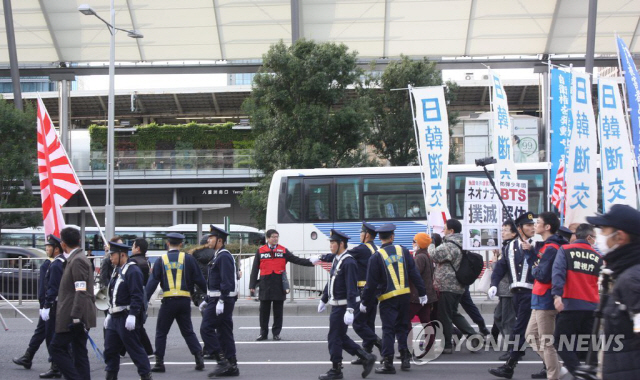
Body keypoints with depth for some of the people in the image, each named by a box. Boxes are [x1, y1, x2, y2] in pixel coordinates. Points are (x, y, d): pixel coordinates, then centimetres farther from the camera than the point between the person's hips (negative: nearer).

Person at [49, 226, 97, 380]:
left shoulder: (78, 260, -15)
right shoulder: (77, 258, 16)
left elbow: (81, 291, -22)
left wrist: (75, 317, -24)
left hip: (74, 316, -10)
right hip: (79, 317, 10)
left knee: (57, 348, -5)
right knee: (79, 352, 9)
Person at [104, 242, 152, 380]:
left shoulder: (133, 271, -14)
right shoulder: (117, 271, 16)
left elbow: (137, 296, -21)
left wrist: (132, 315, -26)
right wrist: (110, 313, 21)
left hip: (127, 317, -9)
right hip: (115, 317, 9)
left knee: (135, 348, -3)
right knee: (110, 348, 11)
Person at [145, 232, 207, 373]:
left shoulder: (161, 260, 3)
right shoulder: (188, 259, 2)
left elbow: (152, 282, -1)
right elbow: (199, 279, 2)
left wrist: (144, 301, -1)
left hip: (168, 301, -1)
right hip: (185, 301, 1)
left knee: (161, 332, 10)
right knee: (188, 331, 14)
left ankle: (159, 362, 6)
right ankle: (199, 358, 4)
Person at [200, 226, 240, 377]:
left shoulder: (224, 257, -14)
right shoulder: (218, 256, 19)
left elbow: (226, 281, -22)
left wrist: (221, 301, -26)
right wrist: (207, 300, 24)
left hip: (221, 300, -10)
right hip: (216, 299, 10)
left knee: (206, 329, -11)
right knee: (224, 332, 10)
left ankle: (222, 361, -12)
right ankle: (231, 366, 12)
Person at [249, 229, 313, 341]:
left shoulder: (283, 250, 7)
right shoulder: (260, 251, 5)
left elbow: (296, 260, 3)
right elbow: (255, 269, 5)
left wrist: (311, 262, -8)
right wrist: (252, 285, 0)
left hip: (279, 285, 0)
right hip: (265, 285, 0)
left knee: (278, 311, 4)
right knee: (264, 311, 4)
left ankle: (276, 333, 13)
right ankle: (263, 333, 13)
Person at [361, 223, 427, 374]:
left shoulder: (376, 256, -7)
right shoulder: (403, 251, 4)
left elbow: (371, 282, -6)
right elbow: (414, 274, 5)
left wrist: (365, 302, 2)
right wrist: (422, 293, 12)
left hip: (387, 298, -4)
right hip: (405, 295, 4)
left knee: (388, 330, -1)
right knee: (402, 327, 15)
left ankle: (388, 363, -3)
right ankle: (406, 360, 15)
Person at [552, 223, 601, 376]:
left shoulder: (565, 250, 1)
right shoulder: (598, 257, 10)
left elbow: (558, 272, -13)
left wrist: (557, 295, -20)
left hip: (571, 304, -4)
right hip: (592, 306, 4)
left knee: (560, 340, 1)